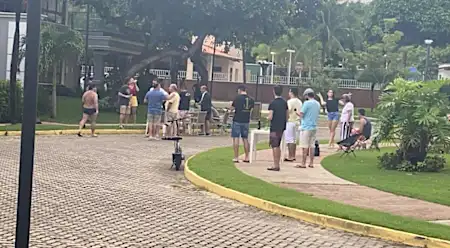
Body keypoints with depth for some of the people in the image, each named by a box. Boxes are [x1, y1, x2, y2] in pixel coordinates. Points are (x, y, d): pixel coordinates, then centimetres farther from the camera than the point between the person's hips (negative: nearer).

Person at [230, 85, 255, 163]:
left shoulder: (238, 98, -11)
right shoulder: (251, 99, 5)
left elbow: (232, 108, -4)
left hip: (237, 121, -5)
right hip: (246, 121, 5)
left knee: (236, 138, -1)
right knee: (245, 139, 13)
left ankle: (236, 157, -4)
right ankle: (246, 158, 15)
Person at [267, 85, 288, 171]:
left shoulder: (273, 103, -14)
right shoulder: (285, 102, 6)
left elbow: (270, 117, -16)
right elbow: (287, 115, 11)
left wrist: (267, 117, 5)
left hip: (274, 128, -7)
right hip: (282, 127, 7)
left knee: (274, 146, -2)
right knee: (278, 146, 16)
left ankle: (276, 165, -1)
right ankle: (277, 164, 20)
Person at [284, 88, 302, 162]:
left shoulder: (290, 101, -15)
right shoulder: (299, 102, 11)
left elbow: (287, 111, -20)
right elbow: (300, 112, 14)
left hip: (290, 122, -8)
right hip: (297, 122, 9)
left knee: (289, 140, -5)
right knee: (294, 140, 13)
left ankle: (290, 157, -5)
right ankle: (293, 156, 18)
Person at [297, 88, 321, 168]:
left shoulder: (307, 103, -12)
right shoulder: (318, 104, 10)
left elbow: (301, 114, -13)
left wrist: (298, 113, 6)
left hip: (306, 127, -7)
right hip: (314, 127, 7)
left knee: (305, 147, -3)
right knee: (312, 146, 10)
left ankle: (303, 164, -1)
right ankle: (311, 163, 12)